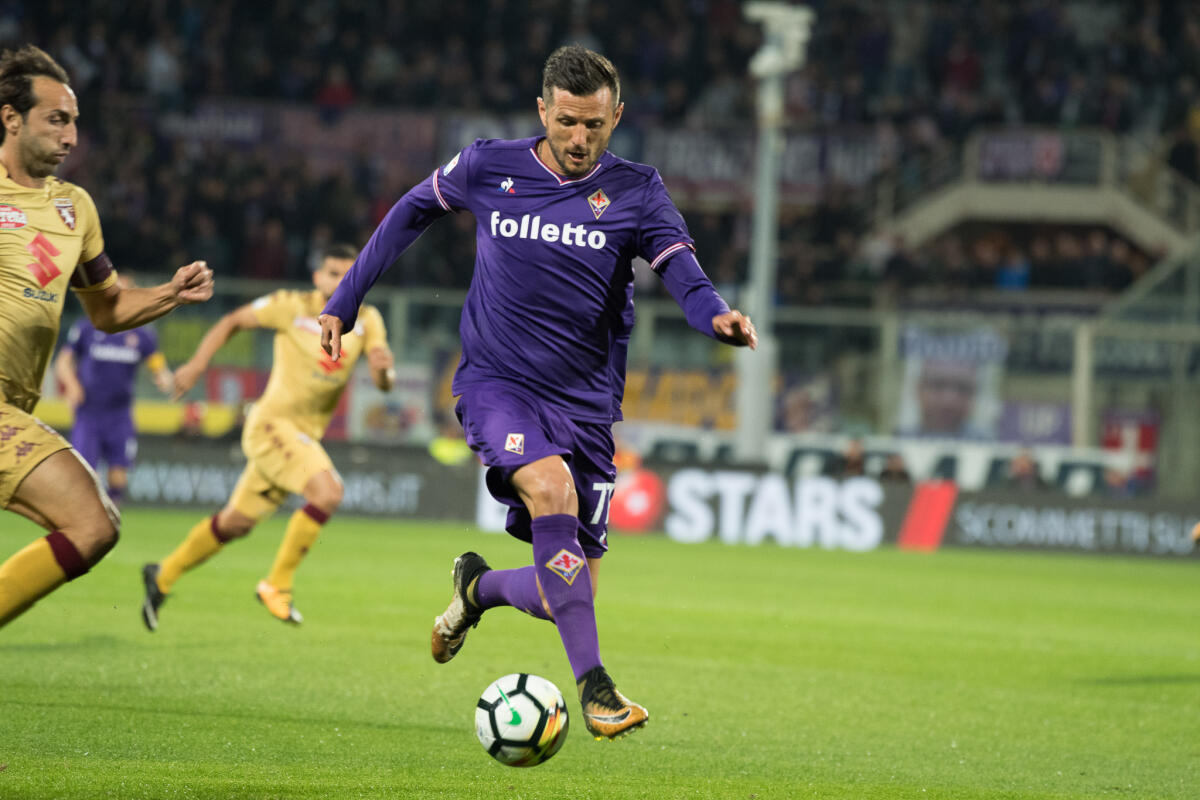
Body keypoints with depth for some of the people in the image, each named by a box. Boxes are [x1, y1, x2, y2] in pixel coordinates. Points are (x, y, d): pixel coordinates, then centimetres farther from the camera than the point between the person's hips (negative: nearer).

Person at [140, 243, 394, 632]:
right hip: (272, 424, -6)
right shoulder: (292, 306, -9)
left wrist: (383, 368, -29)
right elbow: (233, 321, 4)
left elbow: (383, 383, -6)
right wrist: (197, 364, -3)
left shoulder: (367, 320, 3)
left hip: (306, 435, 6)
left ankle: (163, 575, 32)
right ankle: (276, 584, -16)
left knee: (237, 523, 14)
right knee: (328, 491, -27)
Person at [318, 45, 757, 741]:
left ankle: (479, 587, 33)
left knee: (569, 593, -2)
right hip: (497, 383, -2)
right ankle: (594, 684, -33)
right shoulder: (488, 169, -1)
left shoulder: (636, 192, -2)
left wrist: (719, 318, -36)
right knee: (550, 486, -33)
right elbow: (411, 214, 15)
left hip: (584, 404, 2)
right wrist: (345, 303, 16)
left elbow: (683, 273, -13)